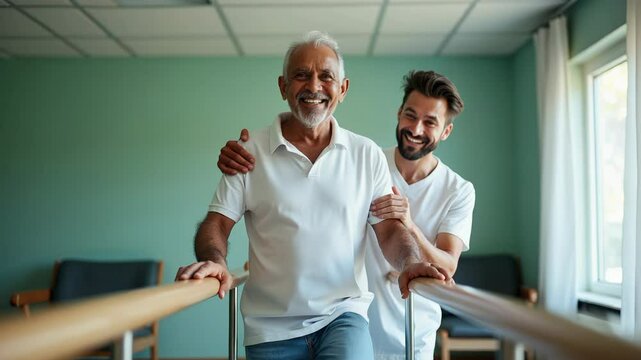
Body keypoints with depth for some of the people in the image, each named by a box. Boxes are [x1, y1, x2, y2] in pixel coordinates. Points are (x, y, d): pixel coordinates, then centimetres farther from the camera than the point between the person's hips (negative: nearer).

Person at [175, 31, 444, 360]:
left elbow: (389, 226, 5)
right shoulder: (249, 154, 1)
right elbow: (217, 224, 0)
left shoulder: (367, 155, 5)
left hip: (344, 314, 0)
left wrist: (410, 261, -15)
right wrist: (214, 261, -21)